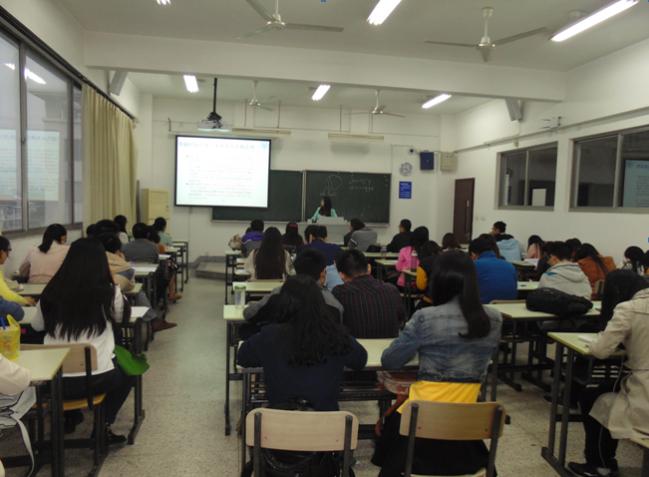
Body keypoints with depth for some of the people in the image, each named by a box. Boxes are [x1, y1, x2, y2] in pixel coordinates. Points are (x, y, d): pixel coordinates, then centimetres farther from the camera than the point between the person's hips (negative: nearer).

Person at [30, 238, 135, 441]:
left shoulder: (51, 291, -2)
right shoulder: (109, 293, -9)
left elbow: (37, 326, 16)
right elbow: (119, 317, 13)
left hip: (55, 380, 3)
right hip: (97, 379, -3)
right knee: (127, 372, 28)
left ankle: (69, 416, 40)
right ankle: (103, 426, 19)